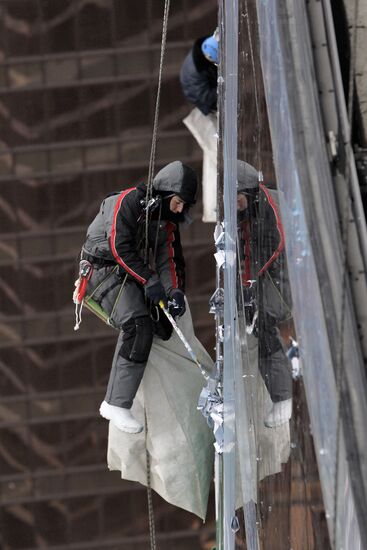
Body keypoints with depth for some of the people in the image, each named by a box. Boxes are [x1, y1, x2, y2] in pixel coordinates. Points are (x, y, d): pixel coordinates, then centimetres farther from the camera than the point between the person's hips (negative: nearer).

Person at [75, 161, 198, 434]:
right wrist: (149, 280, -29)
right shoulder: (128, 201, -16)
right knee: (139, 325, -28)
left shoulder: (168, 220, 11)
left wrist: (174, 291, -14)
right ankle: (118, 405, -30)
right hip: (104, 268, -9)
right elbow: (120, 248, -23)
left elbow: (168, 259, 5)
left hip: (132, 273, 9)